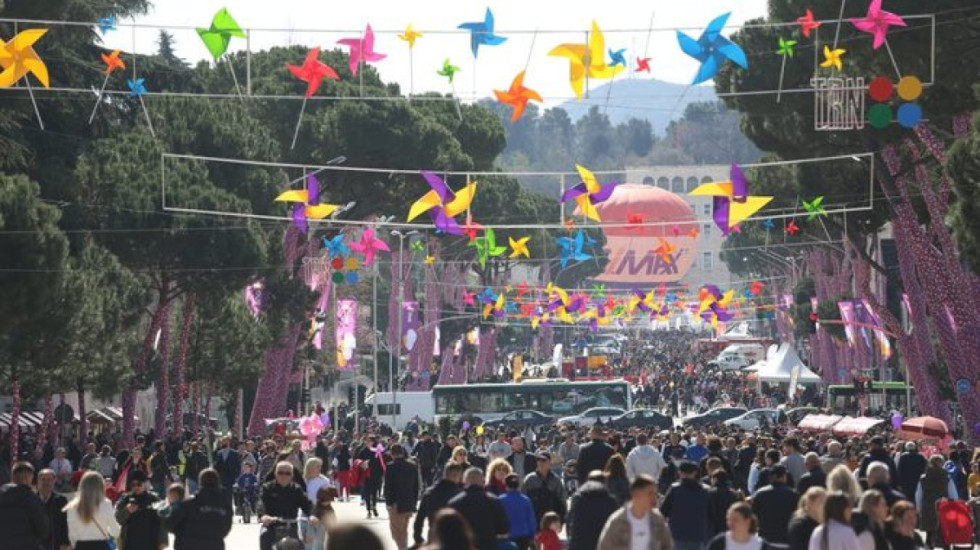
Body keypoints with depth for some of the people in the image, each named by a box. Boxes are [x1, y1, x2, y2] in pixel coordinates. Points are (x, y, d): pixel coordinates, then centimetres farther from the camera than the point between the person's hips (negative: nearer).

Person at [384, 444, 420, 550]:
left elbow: (388, 486, -12)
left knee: (396, 531, -1)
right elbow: (416, 486, 7)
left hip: (396, 505, -5)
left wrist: (388, 502, -6)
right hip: (409, 504, 5)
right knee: (404, 530, 18)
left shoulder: (390, 467, -11)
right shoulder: (412, 466, 4)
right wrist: (414, 501, 14)